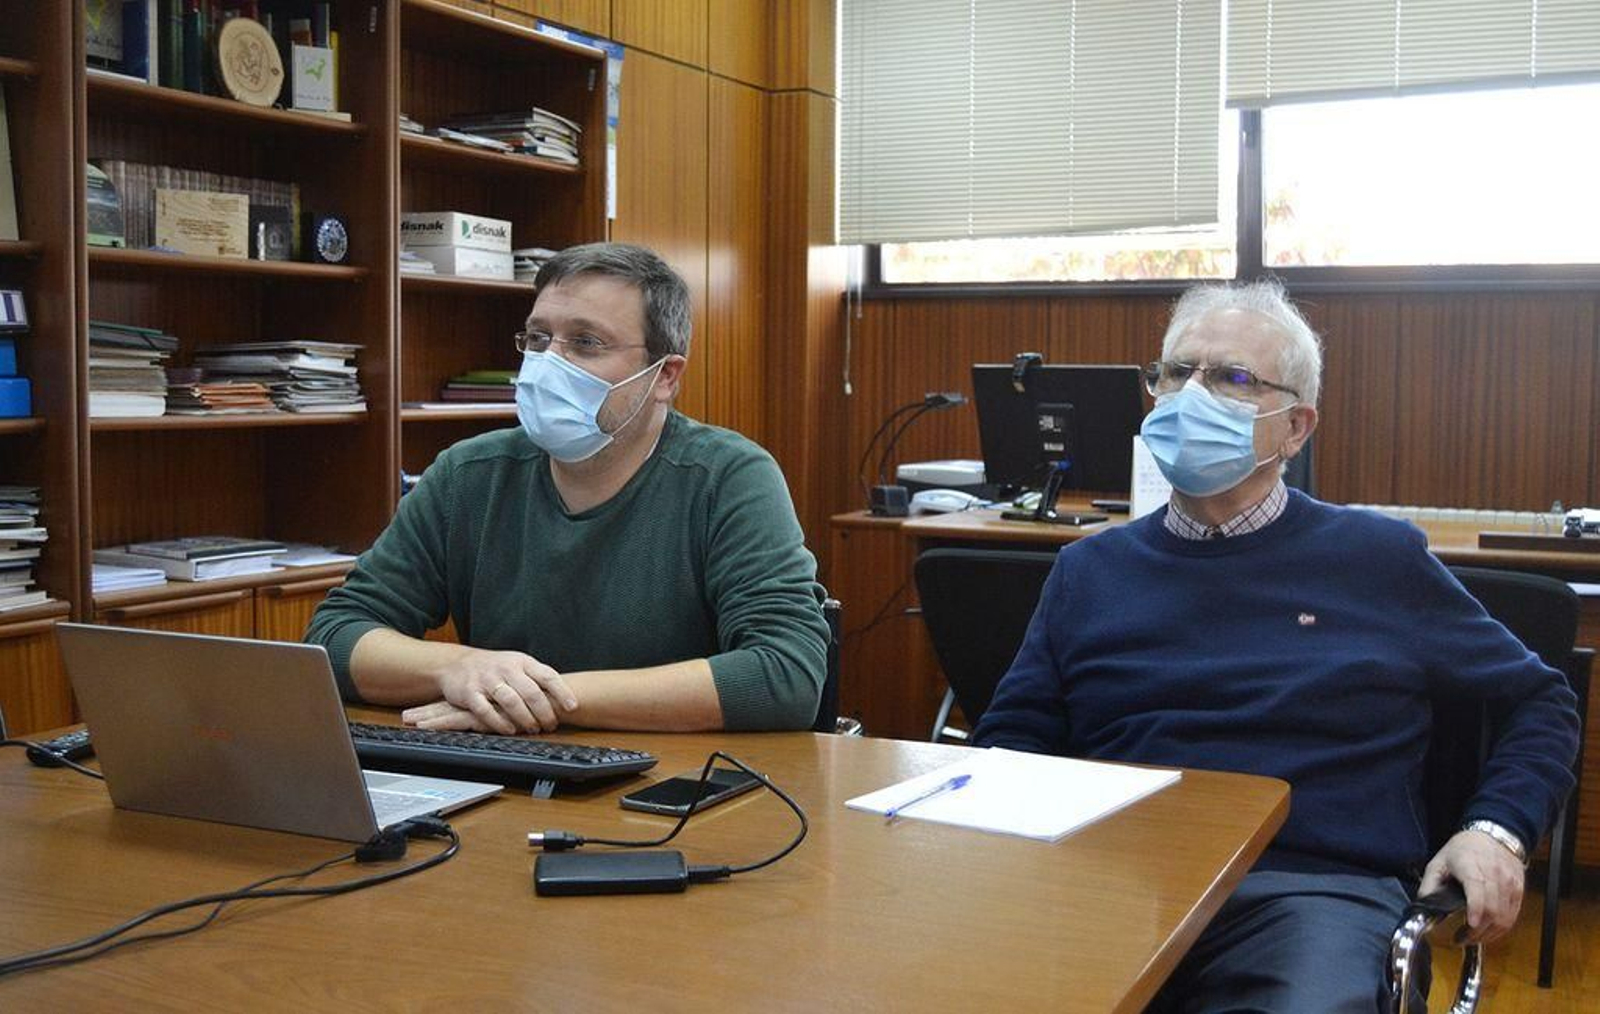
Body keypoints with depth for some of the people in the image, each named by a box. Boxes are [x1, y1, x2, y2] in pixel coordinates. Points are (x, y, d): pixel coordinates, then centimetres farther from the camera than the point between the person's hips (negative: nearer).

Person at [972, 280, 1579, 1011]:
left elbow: (1540, 701, 19)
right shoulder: (1089, 569, 17)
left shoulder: (1380, 559, 13)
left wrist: (1497, 830, 3)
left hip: (1319, 887, -1)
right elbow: (1011, 736, 16)